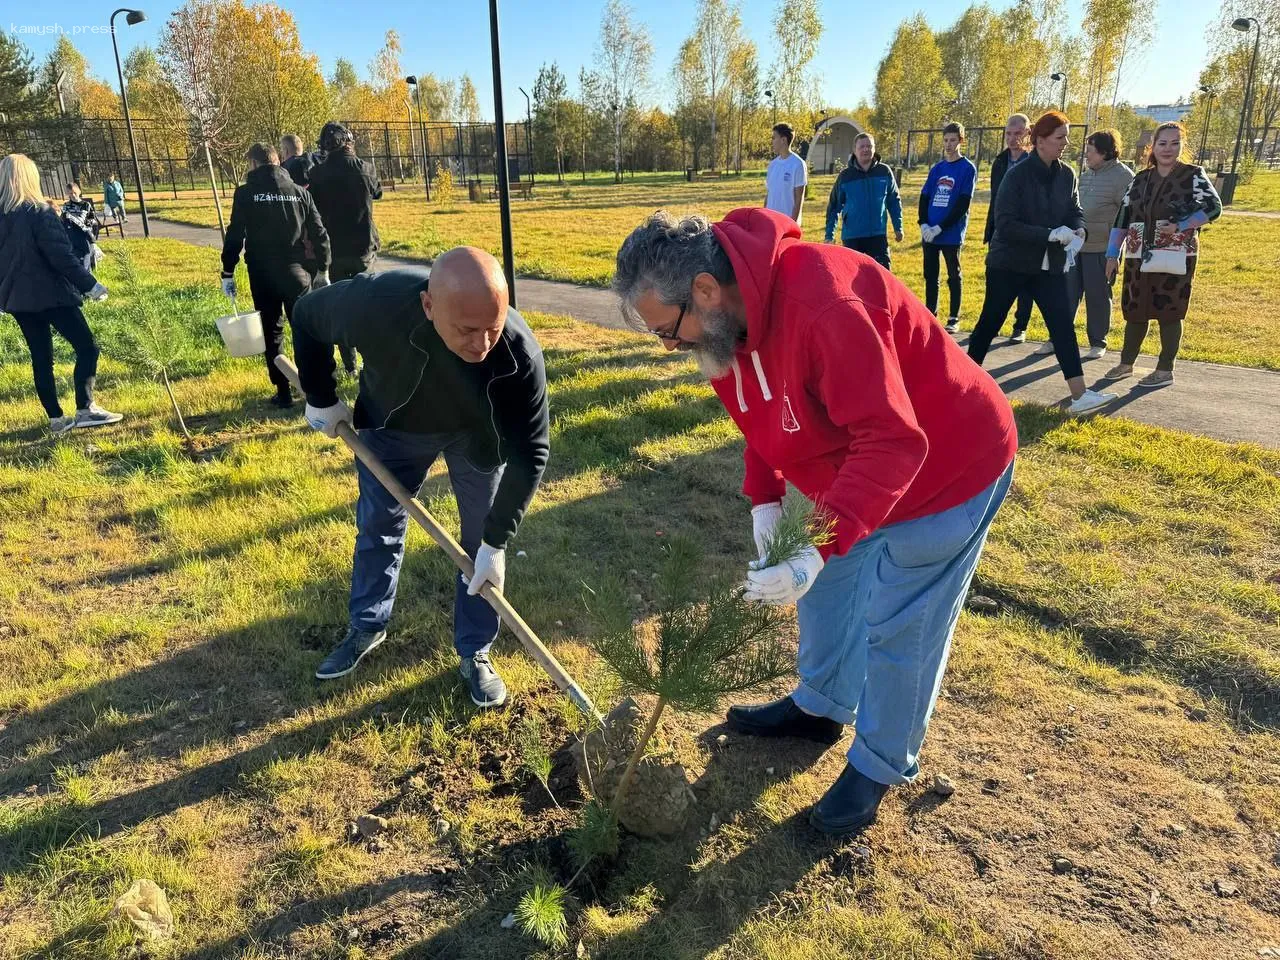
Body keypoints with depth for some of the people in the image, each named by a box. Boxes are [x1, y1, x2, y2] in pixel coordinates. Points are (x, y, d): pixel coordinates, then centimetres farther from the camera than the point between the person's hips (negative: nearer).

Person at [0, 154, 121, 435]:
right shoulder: (40, 212, -13)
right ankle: (85, 409, -2)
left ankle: (56, 418, 14)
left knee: (41, 358, 11)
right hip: (50, 294, -7)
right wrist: (89, 284, -12)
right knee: (87, 348, 2)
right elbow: (61, 256, -18)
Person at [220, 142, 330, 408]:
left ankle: (283, 393, 8)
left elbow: (235, 235, -6)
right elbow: (319, 234, 4)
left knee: (272, 333, 7)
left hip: (263, 274, -2)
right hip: (297, 271, 2)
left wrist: (227, 272, 1)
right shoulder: (300, 192, 5)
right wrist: (323, 270, 11)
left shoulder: (246, 194, -3)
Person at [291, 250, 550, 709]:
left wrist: (497, 541, -27)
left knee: (481, 541, 2)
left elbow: (529, 453, -27)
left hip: (478, 434, -1)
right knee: (378, 527, 14)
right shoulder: (374, 302, -40)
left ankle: (474, 653, 23)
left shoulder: (520, 356, -39)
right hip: (394, 423, 1)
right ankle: (367, 627, 38)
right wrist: (320, 399, -7)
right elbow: (308, 315, -16)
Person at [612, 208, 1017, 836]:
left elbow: (893, 443, -38)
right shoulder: (731, 315, -8)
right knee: (827, 588, 21)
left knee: (895, 630, 2)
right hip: (854, 471, 9)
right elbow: (762, 416, 6)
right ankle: (820, 707, 44)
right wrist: (764, 499, -8)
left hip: (945, 469, -8)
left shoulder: (824, 307, -38)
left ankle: (881, 764, 26)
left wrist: (819, 548, -43)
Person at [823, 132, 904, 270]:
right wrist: (829, 235, 2)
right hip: (852, 237, 0)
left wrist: (898, 227, 7)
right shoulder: (845, 176, 0)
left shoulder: (884, 171, 2)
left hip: (878, 235, 0)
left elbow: (894, 201, 10)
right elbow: (834, 207, 5)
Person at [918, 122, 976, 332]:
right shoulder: (936, 168, 14)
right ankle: (930, 313, 20)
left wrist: (940, 227, -16)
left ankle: (954, 318, 10)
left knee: (954, 276, 3)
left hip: (952, 234, -5)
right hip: (929, 234, 5)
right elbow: (924, 197, 10)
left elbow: (963, 204, -10)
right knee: (930, 275, 9)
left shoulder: (967, 168, -3)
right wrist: (924, 225, -7)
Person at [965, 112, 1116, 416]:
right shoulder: (1017, 175, -14)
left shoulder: (1066, 174, 3)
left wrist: (1078, 232, -12)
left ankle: (1079, 395, -6)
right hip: (1009, 264, -5)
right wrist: (1051, 234, -26)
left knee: (1063, 324, -3)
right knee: (990, 322, 7)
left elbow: (1076, 212, 11)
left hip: (1049, 265, 5)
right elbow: (1005, 224, -20)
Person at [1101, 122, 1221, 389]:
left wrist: (1180, 226, -17)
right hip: (1138, 257, 4)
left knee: (1168, 313, 1)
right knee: (1134, 311, 9)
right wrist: (1112, 254, 4)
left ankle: (1165, 370, 10)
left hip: (1175, 257, -4)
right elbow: (1122, 217, 8)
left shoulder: (1193, 175, -2)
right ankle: (1126, 364, 22)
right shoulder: (1141, 179, 8)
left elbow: (1214, 208, -5)